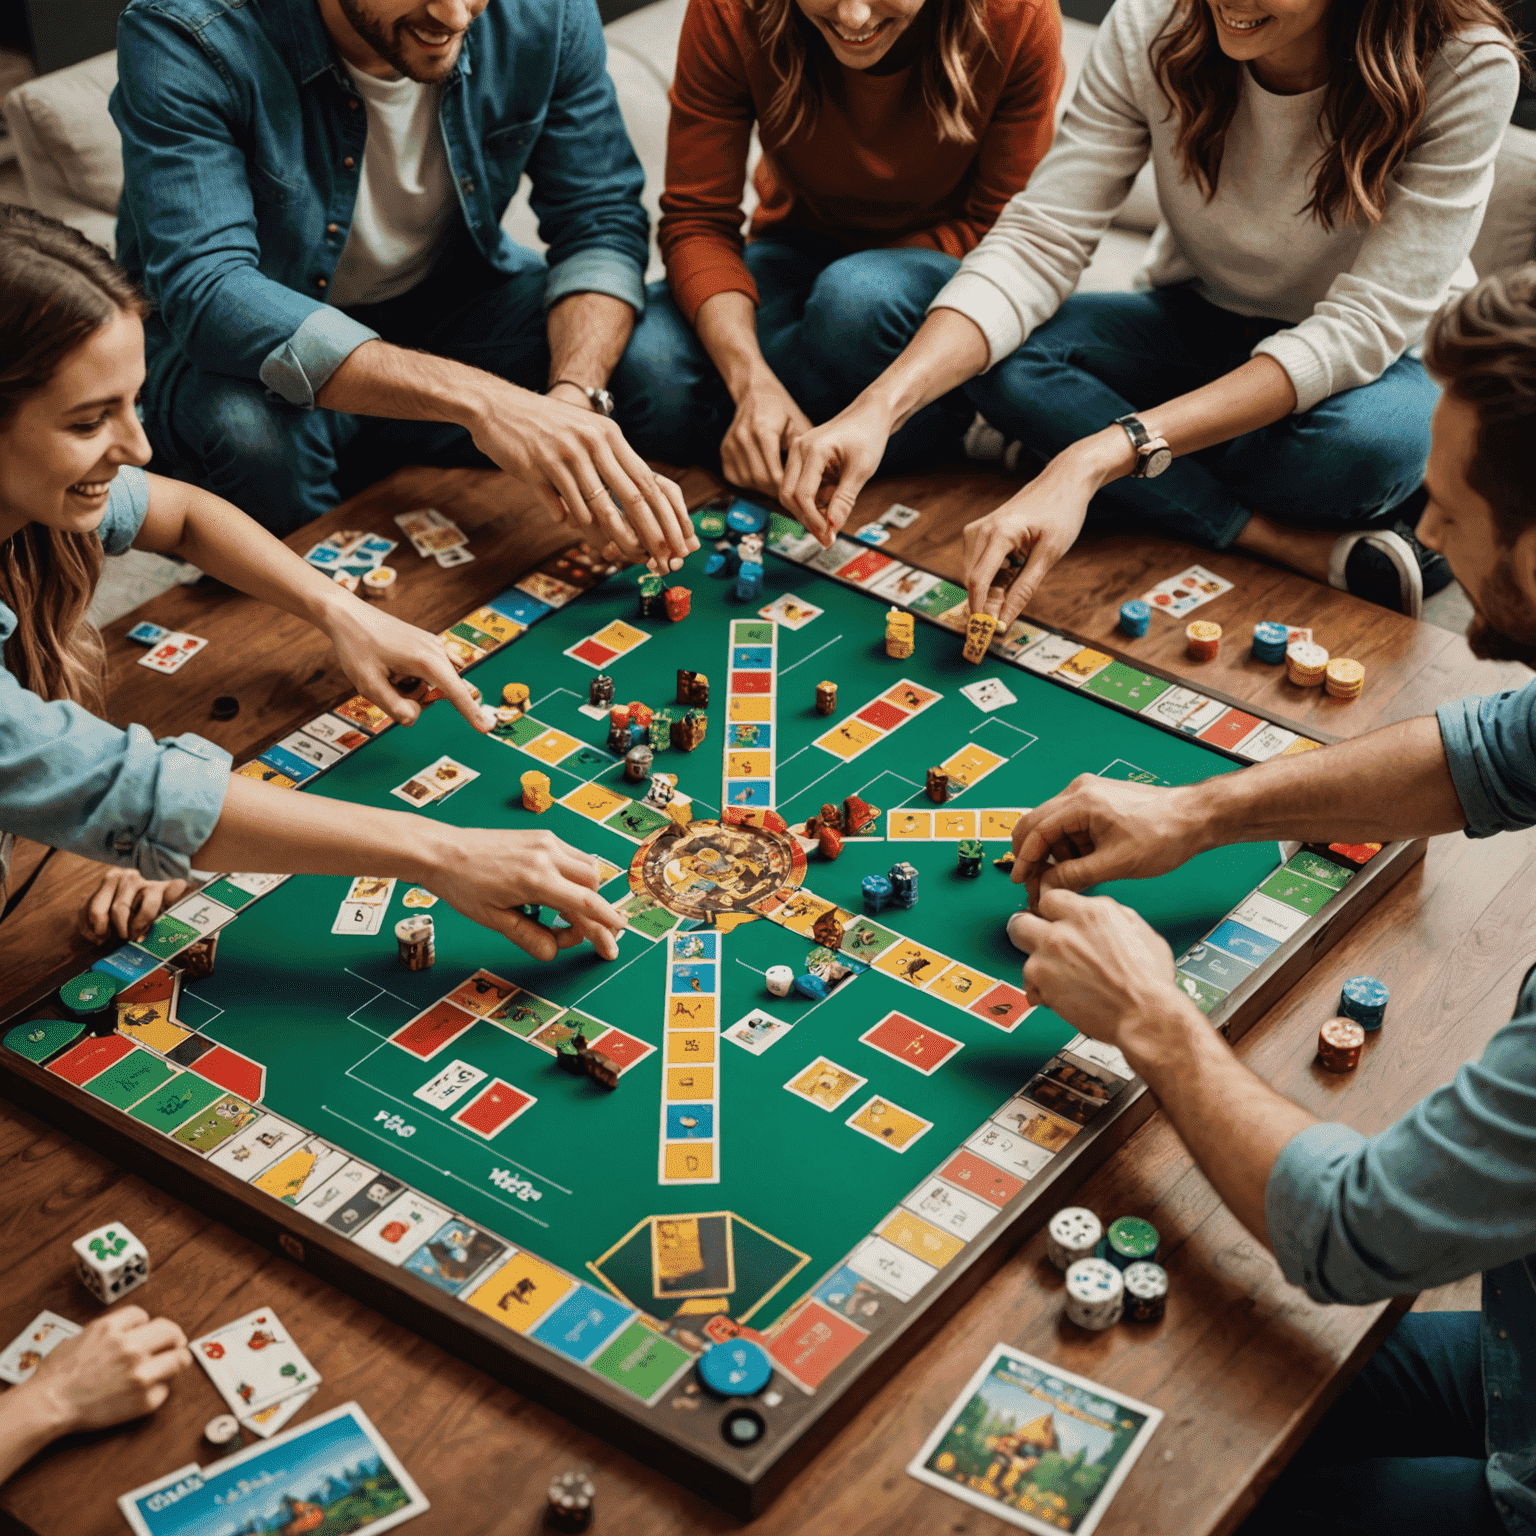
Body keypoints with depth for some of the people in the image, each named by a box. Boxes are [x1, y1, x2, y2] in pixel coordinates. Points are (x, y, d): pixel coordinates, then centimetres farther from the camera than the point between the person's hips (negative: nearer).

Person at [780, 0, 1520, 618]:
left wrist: (1096, 457, -42)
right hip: (1200, 325, 4)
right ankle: (1310, 547, -26)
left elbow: (1360, 329, -32)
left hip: (1373, 363, -3)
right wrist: (879, 407, -40)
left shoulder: (1465, 68, -28)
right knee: (1003, 358, -27)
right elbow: (1037, 241, -21)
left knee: (1378, 438, -39)